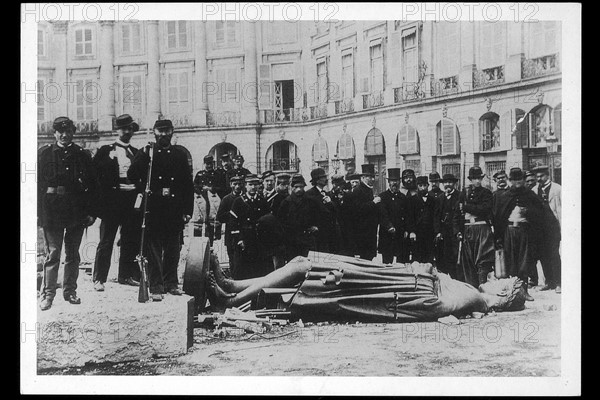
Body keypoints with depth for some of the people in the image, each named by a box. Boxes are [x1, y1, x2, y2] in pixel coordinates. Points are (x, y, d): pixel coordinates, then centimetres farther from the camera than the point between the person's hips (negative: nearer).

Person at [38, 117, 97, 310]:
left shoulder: (82, 155, 7)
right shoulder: (43, 154, 3)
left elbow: (92, 185, 7)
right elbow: (37, 183, 1)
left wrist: (90, 212, 0)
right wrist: (38, 212, -6)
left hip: (77, 212, 2)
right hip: (51, 210, -2)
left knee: (73, 255, 10)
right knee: (53, 254, -2)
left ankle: (70, 291, 20)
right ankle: (47, 294, 5)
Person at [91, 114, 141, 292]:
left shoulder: (137, 153, 16)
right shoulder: (106, 151, 3)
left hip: (132, 200, 5)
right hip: (112, 200, -4)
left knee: (131, 240, 9)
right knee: (106, 240, -3)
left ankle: (126, 275, 21)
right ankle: (99, 279, 2)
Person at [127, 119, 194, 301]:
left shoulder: (180, 155, 12)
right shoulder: (145, 154, 7)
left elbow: (188, 185, 11)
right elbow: (131, 175, -5)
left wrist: (188, 211, 5)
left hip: (175, 209, 2)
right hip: (153, 209, -2)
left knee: (173, 249, 9)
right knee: (154, 250, -3)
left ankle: (171, 283, 21)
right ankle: (156, 288, 0)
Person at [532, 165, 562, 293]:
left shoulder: (556, 188, -2)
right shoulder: (534, 190, 10)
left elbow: (560, 208, -5)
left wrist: (561, 227, -9)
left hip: (552, 225, -4)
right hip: (539, 225, 5)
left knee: (553, 254, -6)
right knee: (543, 255, 6)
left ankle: (558, 283, 2)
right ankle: (549, 282, 17)